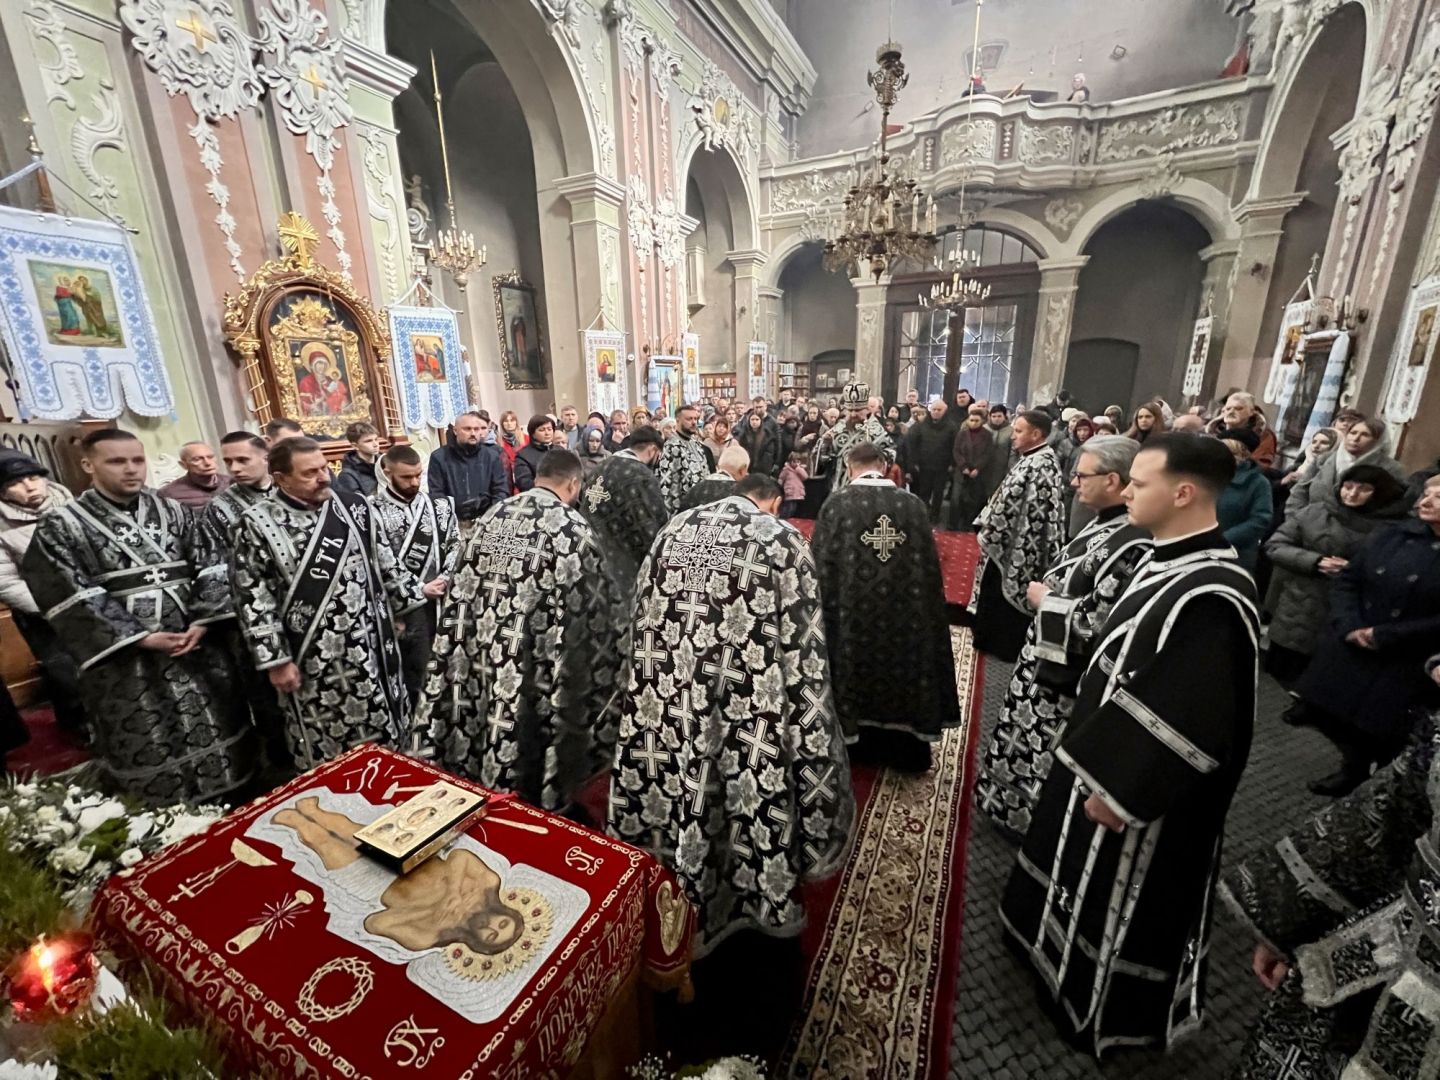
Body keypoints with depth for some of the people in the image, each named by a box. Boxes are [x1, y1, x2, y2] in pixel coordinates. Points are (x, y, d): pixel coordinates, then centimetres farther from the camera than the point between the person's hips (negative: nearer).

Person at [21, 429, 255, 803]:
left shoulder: (173, 511, 4)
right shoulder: (59, 527, -4)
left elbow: (209, 567, 0)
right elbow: (75, 599, -9)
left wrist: (202, 622, -12)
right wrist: (141, 637, -15)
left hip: (196, 642, 3)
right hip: (126, 656, -2)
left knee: (217, 728, 14)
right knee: (149, 746, 9)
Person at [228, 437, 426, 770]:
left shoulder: (353, 506, 1)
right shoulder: (257, 523, -9)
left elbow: (383, 561, 12)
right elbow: (252, 597, -8)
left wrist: (414, 591, 13)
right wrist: (276, 660, -9)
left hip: (371, 645, 4)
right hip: (312, 657, -3)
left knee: (383, 731, 18)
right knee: (327, 751, 11)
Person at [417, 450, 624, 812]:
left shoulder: (492, 517, 4)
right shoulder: (572, 528, -16)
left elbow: (463, 595, 8)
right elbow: (593, 611, -13)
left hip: (480, 664, 7)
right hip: (535, 670, -6)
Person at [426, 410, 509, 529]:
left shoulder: (492, 456, 10)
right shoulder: (439, 457, 6)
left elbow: (502, 492, 6)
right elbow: (436, 495, 2)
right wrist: (451, 519, -14)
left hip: (486, 520, 1)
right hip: (454, 522, -1)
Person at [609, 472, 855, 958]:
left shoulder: (675, 527, 6)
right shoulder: (783, 540, -7)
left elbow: (643, 616, 10)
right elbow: (801, 646, -9)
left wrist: (659, 686, 19)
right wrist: (810, 727, 0)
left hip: (669, 700, 5)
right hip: (748, 704, -4)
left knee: (680, 795, 20)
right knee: (752, 792, 16)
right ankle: (766, 901, 40)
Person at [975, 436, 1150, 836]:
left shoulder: (1132, 546, -28)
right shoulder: (1104, 523, 3)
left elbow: (1095, 623, -29)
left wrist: (1043, 599, -17)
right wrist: (1045, 593, 1)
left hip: (1065, 675, -9)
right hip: (1046, 657, 9)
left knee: (1045, 755, 12)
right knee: (1027, 740, 26)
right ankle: (1016, 805, 47)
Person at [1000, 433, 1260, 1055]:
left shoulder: (1210, 596, -31)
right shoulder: (1170, 562, -1)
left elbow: (1191, 725, -28)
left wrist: (1119, 792, -19)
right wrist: (1092, 755, 15)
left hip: (1141, 791, -8)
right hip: (1105, 756, 9)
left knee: (1120, 900, 15)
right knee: (1086, 878, 28)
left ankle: (1110, 1014, 40)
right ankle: (1065, 952, 52)